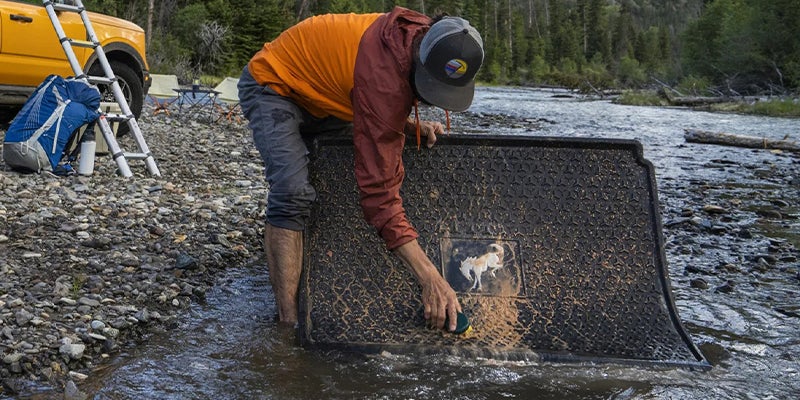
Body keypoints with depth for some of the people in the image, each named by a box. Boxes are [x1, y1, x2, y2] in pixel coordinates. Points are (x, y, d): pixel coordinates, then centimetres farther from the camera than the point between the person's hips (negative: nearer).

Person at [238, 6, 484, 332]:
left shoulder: (417, 37, -14)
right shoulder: (384, 75, -39)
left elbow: (384, 114, 7)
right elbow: (380, 190, -40)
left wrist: (414, 126, -15)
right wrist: (430, 278, -43)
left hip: (320, 93, 9)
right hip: (272, 85, -9)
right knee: (294, 192, -28)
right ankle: (289, 321, -27)